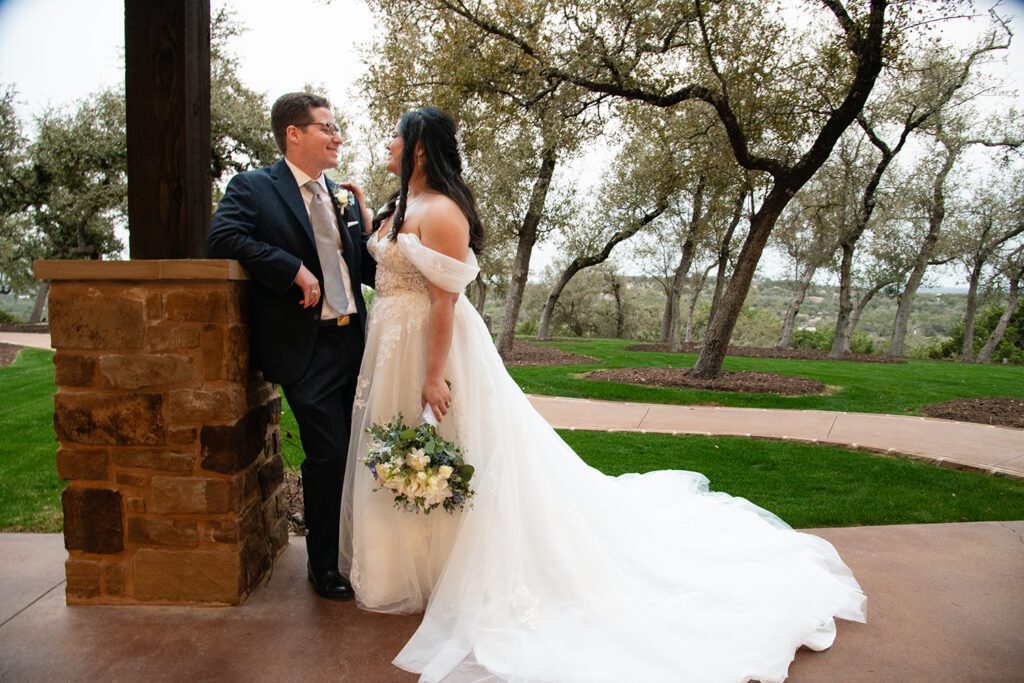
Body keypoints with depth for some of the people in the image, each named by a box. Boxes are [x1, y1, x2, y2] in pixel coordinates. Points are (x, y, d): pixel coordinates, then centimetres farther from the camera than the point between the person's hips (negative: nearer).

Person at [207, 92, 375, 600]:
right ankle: (324, 565, 18)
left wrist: (365, 221, -2)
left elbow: (371, 273, 15)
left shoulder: (345, 198, 15)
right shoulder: (253, 187, -1)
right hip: (306, 348, -6)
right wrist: (295, 269, -19)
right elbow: (223, 239, -17)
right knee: (328, 455, -3)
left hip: (355, 343, 6)